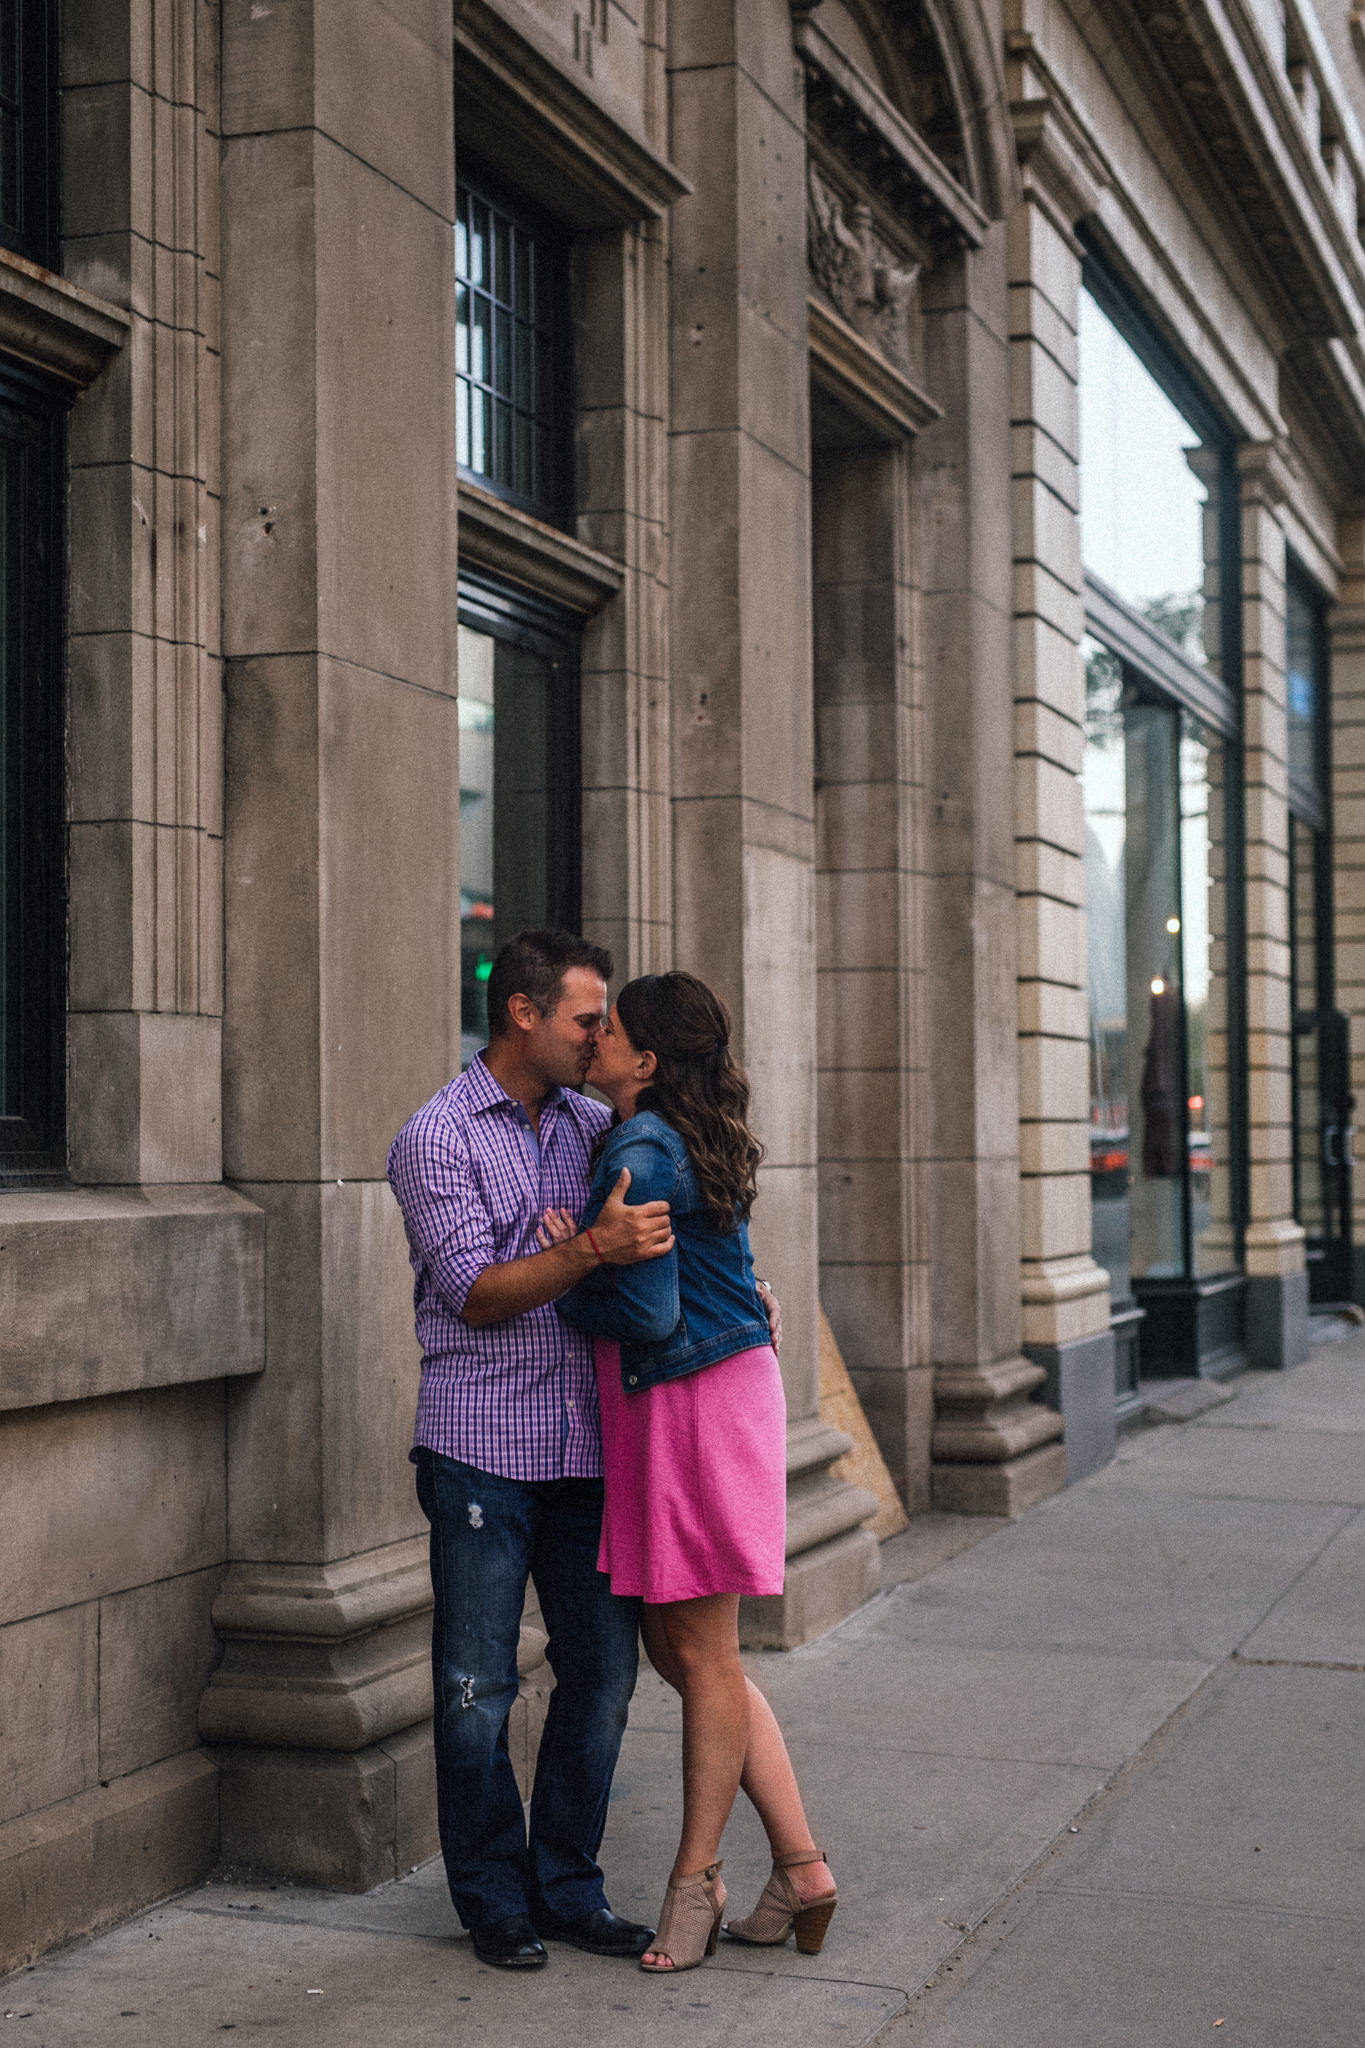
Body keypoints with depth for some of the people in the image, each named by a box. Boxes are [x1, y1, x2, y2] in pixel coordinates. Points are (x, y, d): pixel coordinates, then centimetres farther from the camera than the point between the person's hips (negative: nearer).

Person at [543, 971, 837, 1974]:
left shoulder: (641, 1156, -17)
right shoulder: (698, 1142, 13)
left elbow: (649, 1316, -20)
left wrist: (570, 1278, -3)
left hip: (694, 1406, -10)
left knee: (701, 1652, 2)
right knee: (676, 1648, 14)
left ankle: (695, 1881, 16)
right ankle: (801, 1866, 18)